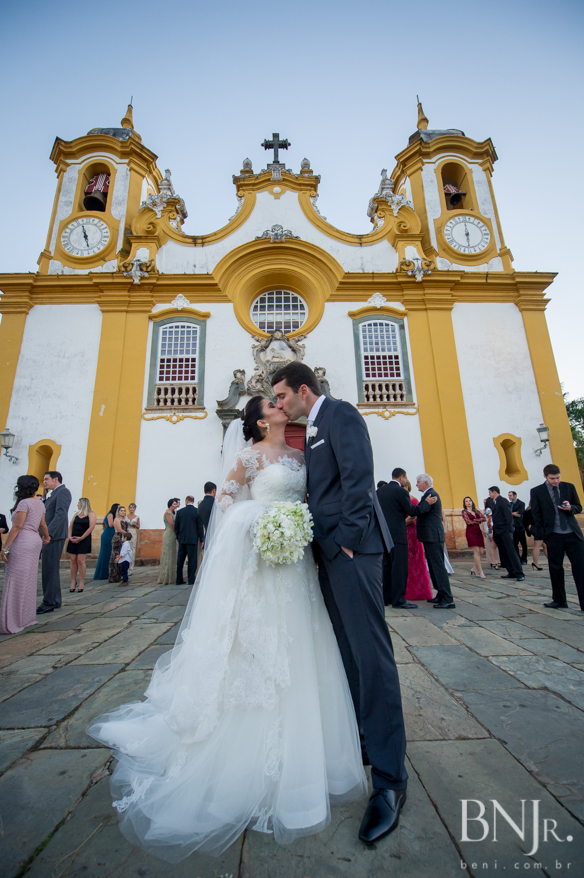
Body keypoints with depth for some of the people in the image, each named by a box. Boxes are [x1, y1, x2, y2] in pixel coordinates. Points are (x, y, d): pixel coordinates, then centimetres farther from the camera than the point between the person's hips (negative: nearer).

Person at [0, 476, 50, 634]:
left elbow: (17, 526, -14)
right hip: (35, 541, 8)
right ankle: (26, 618, 23)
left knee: (16, 581, -4)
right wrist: (46, 537, 39)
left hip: (22, 542, -8)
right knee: (28, 581, 14)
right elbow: (42, 525, 21)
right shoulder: (40, 504, 12)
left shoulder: (24, 503, -10)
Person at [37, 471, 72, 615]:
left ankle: (49, 603, 0)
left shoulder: (63, 491, -10)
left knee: (50, 569, -6)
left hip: (54, 536, -10)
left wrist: (48, 533, -25)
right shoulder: (53, 494, 21)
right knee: (52, 569, 14)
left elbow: (61, 514, -20)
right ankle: (55, 601, 21)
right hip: (49, 536, 10)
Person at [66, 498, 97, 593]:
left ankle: (82, 582, 1)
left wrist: (81, 538, -14)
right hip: (73, 540, 5)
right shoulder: (76, 514, 16)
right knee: (73, 560, 4)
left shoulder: (91, 514, -1)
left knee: (81, 560, -7)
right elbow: (71, 526, 12)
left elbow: (91, 527, -11)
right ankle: (73, 581, 12)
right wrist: (69, 536, -5)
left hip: (84, 540, -5)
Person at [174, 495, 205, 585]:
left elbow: (176, 527, 8)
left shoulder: (179, 512, 2)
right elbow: (200, 526, -6)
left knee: (180, 560, 10)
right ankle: (191, 580, 4)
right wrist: (202, 539, 2)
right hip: (192, 540, -3)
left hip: (182, 540, 3)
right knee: (192, 559, 2)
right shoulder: (197, 511, -7)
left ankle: (179, 580, 16)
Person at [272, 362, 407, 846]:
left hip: (350, 548, -10)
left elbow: (359, 477, -18)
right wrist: (320, 543, 14)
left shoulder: (340, 413, -6)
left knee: (370, 653, -4)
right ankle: (362, 738, 32)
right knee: (349, 650, 16)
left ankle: (390, 778, 8)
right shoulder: (316, 428, 22)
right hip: (330, 551, 10)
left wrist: (348, 539, -18)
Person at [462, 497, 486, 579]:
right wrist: (479, 520, 0)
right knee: (476, 551, -13)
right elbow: (468, 522, -8)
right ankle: (480, 572, -11)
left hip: (478, 531, 5)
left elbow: (484, 518, 2)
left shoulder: (477, 511, 18)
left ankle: (474, 569, 16)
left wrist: (475, 521, -9)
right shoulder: (464, 511, 5)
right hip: (470, 532, -5)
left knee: (481, 551, -1)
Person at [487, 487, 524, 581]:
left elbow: (509, 516, -15)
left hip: (505, 531, -9)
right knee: (503, 553, 9)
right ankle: (511, 573, 14)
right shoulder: (494, 502, 16)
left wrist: (508, 529, -18)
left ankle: (519, 573, -5)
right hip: (498, 532, 9)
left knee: (511, 552, -8)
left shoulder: (503, 501, -9)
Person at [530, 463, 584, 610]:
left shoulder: (569, 487, 7)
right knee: (556, 568, 6)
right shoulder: (537, 492, 1)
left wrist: (570, 507, -10)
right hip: (554, 536, -1)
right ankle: (559, 601, 19)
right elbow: (536, 515, 4)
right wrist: (543, 533, -3)